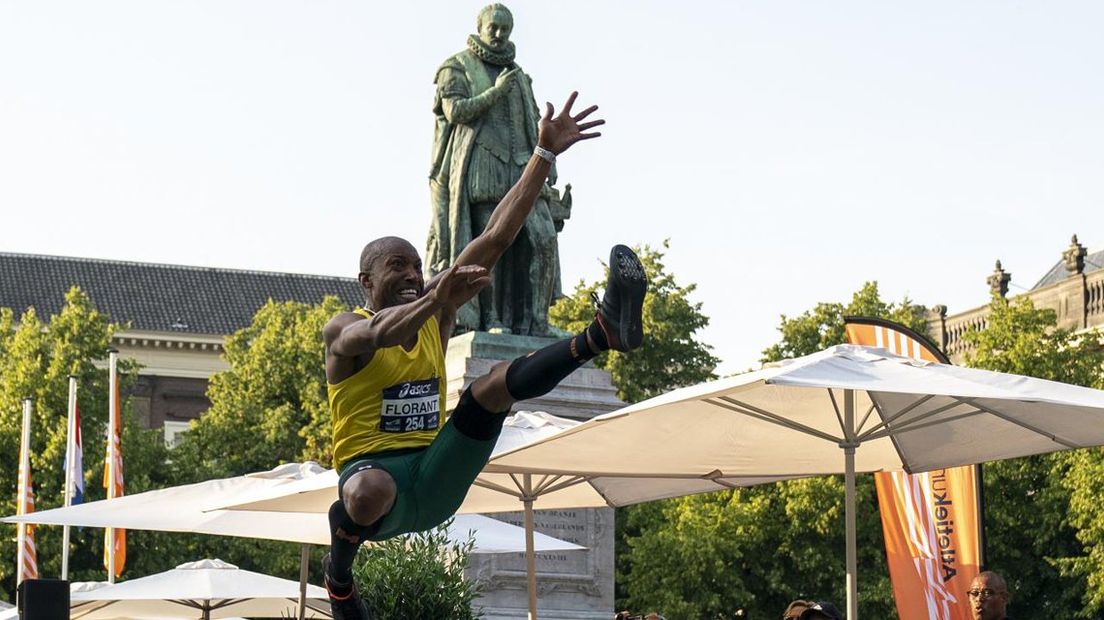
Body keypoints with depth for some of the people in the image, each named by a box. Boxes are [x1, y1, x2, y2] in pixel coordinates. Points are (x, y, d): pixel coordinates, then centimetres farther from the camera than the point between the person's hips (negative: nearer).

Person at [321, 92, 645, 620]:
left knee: (495, 384, -16)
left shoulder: (435, 317, 9)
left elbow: (496, 238, 4)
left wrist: (546, 154, -1)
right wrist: (435, 299, -52)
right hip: (373, 471, -4)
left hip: (435, 481, 4)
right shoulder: (343, 331, -4)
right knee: (371, 493, -43)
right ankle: (338, 572, -12)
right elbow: (380, 334, -32)